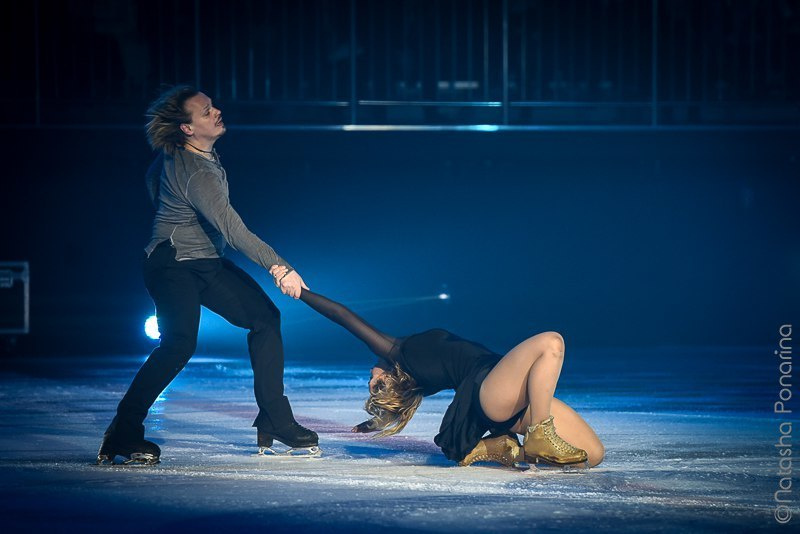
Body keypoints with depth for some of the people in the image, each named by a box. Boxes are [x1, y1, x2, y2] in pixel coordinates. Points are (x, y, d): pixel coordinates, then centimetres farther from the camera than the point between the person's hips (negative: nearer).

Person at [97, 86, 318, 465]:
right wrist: (280, 268, -31)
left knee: (264, 317, 2)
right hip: (173, 266, -10)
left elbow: (153, 179, 24)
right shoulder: (195, 173, -26)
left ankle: (274, 425, 3)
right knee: (179, 344, -25)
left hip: (207, 263, 10)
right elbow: (233, 230, -30)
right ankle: (122, 435, -16)